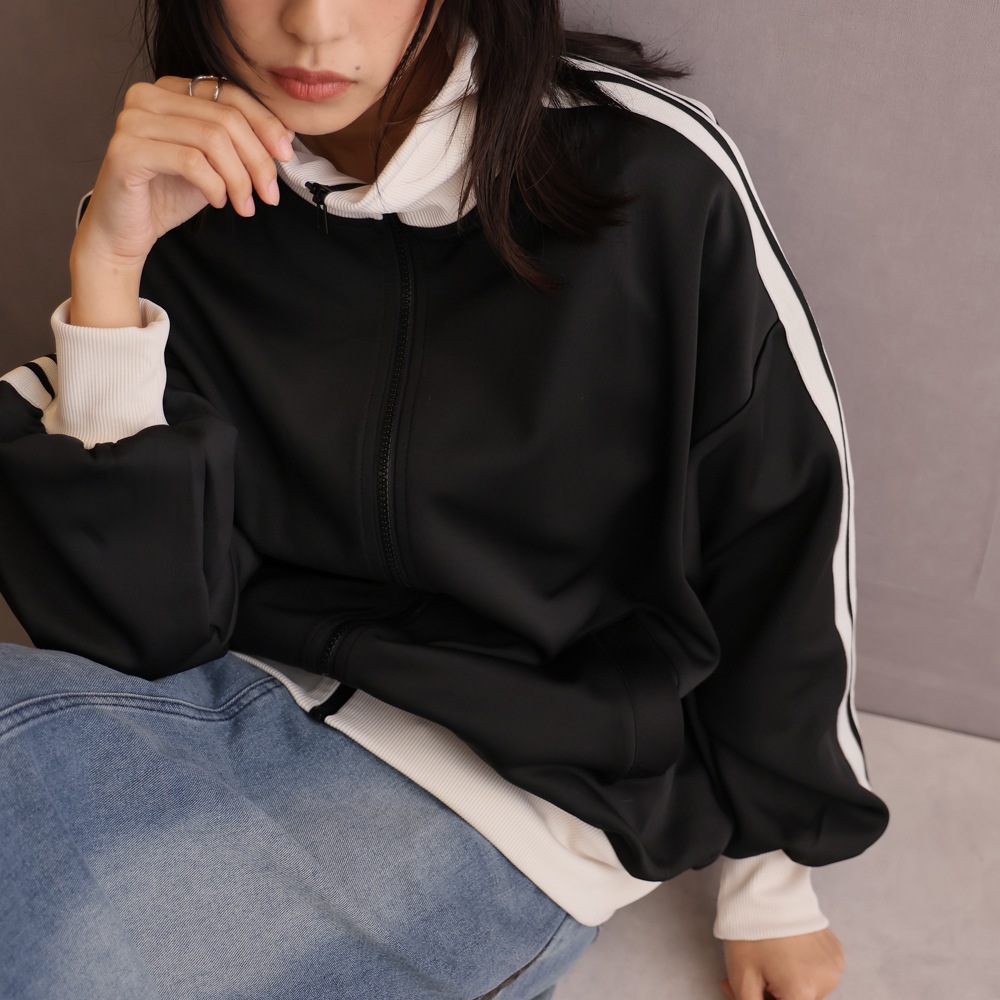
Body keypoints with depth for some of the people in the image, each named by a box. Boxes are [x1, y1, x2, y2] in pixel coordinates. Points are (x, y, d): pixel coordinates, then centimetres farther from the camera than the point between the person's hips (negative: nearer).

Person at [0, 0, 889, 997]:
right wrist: (109, 262, -21)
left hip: (522, 789, -3)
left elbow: (784, 525, -3)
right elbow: (139, 626, -10)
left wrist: (771, 884, 8)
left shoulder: (651, 173, -13)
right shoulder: (184, 205, -5)